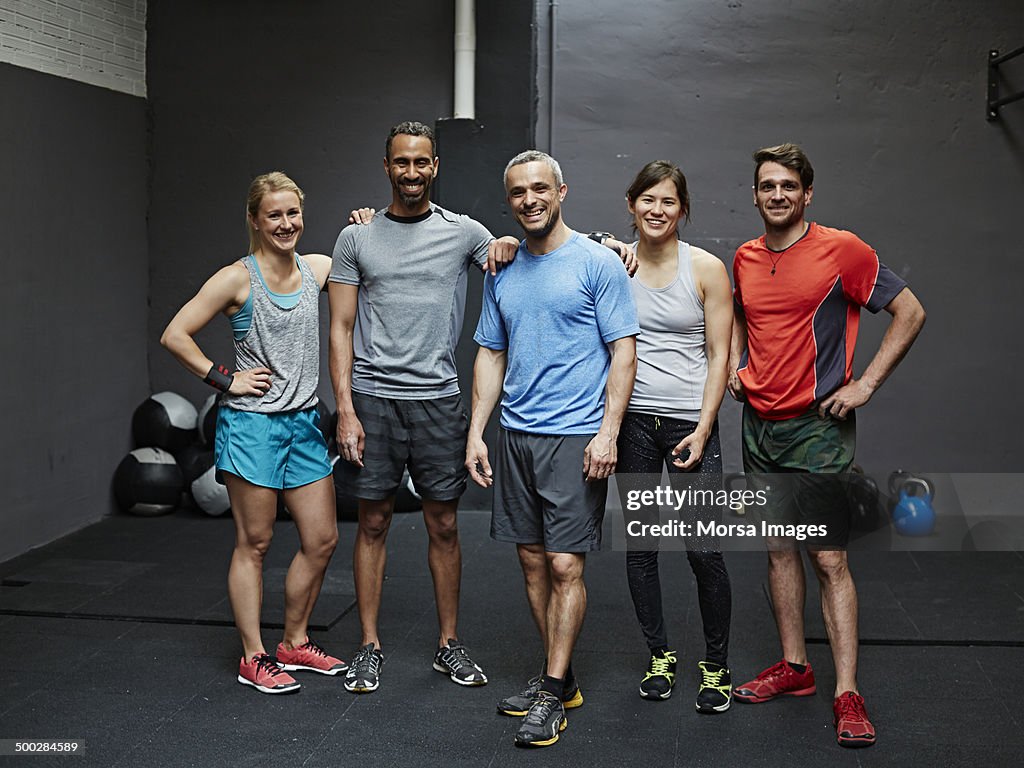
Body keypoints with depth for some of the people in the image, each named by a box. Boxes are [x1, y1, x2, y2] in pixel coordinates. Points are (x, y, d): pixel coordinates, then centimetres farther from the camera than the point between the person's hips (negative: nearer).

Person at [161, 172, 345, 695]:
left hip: (303, 422, 6)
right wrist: (225, 380, -10)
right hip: (251, 423, -6)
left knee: (322, 539, 8)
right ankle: (254, 658, 13)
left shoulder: (317, 269, 6)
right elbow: (175, 335, -10)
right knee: (253, 544, 2)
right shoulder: (237, 279, -9)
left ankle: (294, 644, 25)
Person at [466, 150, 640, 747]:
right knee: (533, 561, 11)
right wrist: (476, 432, 9)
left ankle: (552, 695, 2)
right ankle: (560, 678, 23)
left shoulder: (597, 263, -5)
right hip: (516, 436, 6)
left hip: (576, 438, -6)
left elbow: (624, 352, -7)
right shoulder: (502, 273, 12)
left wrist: (608, 432, -15)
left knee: (565, 565, -6)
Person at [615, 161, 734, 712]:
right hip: (631, 420, 2)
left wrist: (703, 428, -8)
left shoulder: (706, 268, 0)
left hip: (690, 421, -2)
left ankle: (716, 666, 13)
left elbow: (719, 356, -1)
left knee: (703, 549, -5)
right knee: (639, 545, 8)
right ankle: (659, 655, 25)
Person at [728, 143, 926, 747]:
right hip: (760, 424, 6)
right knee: (779, 550, 12)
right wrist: (735, 364, 9)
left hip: (818, 426, -6)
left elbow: (910, 313, -6)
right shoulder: (745, 259, 8)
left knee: (829, 559, -7)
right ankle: (795, 667, 24)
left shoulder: (841, 250, -9)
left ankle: (848, 694, -3)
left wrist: (865, 385, -11)